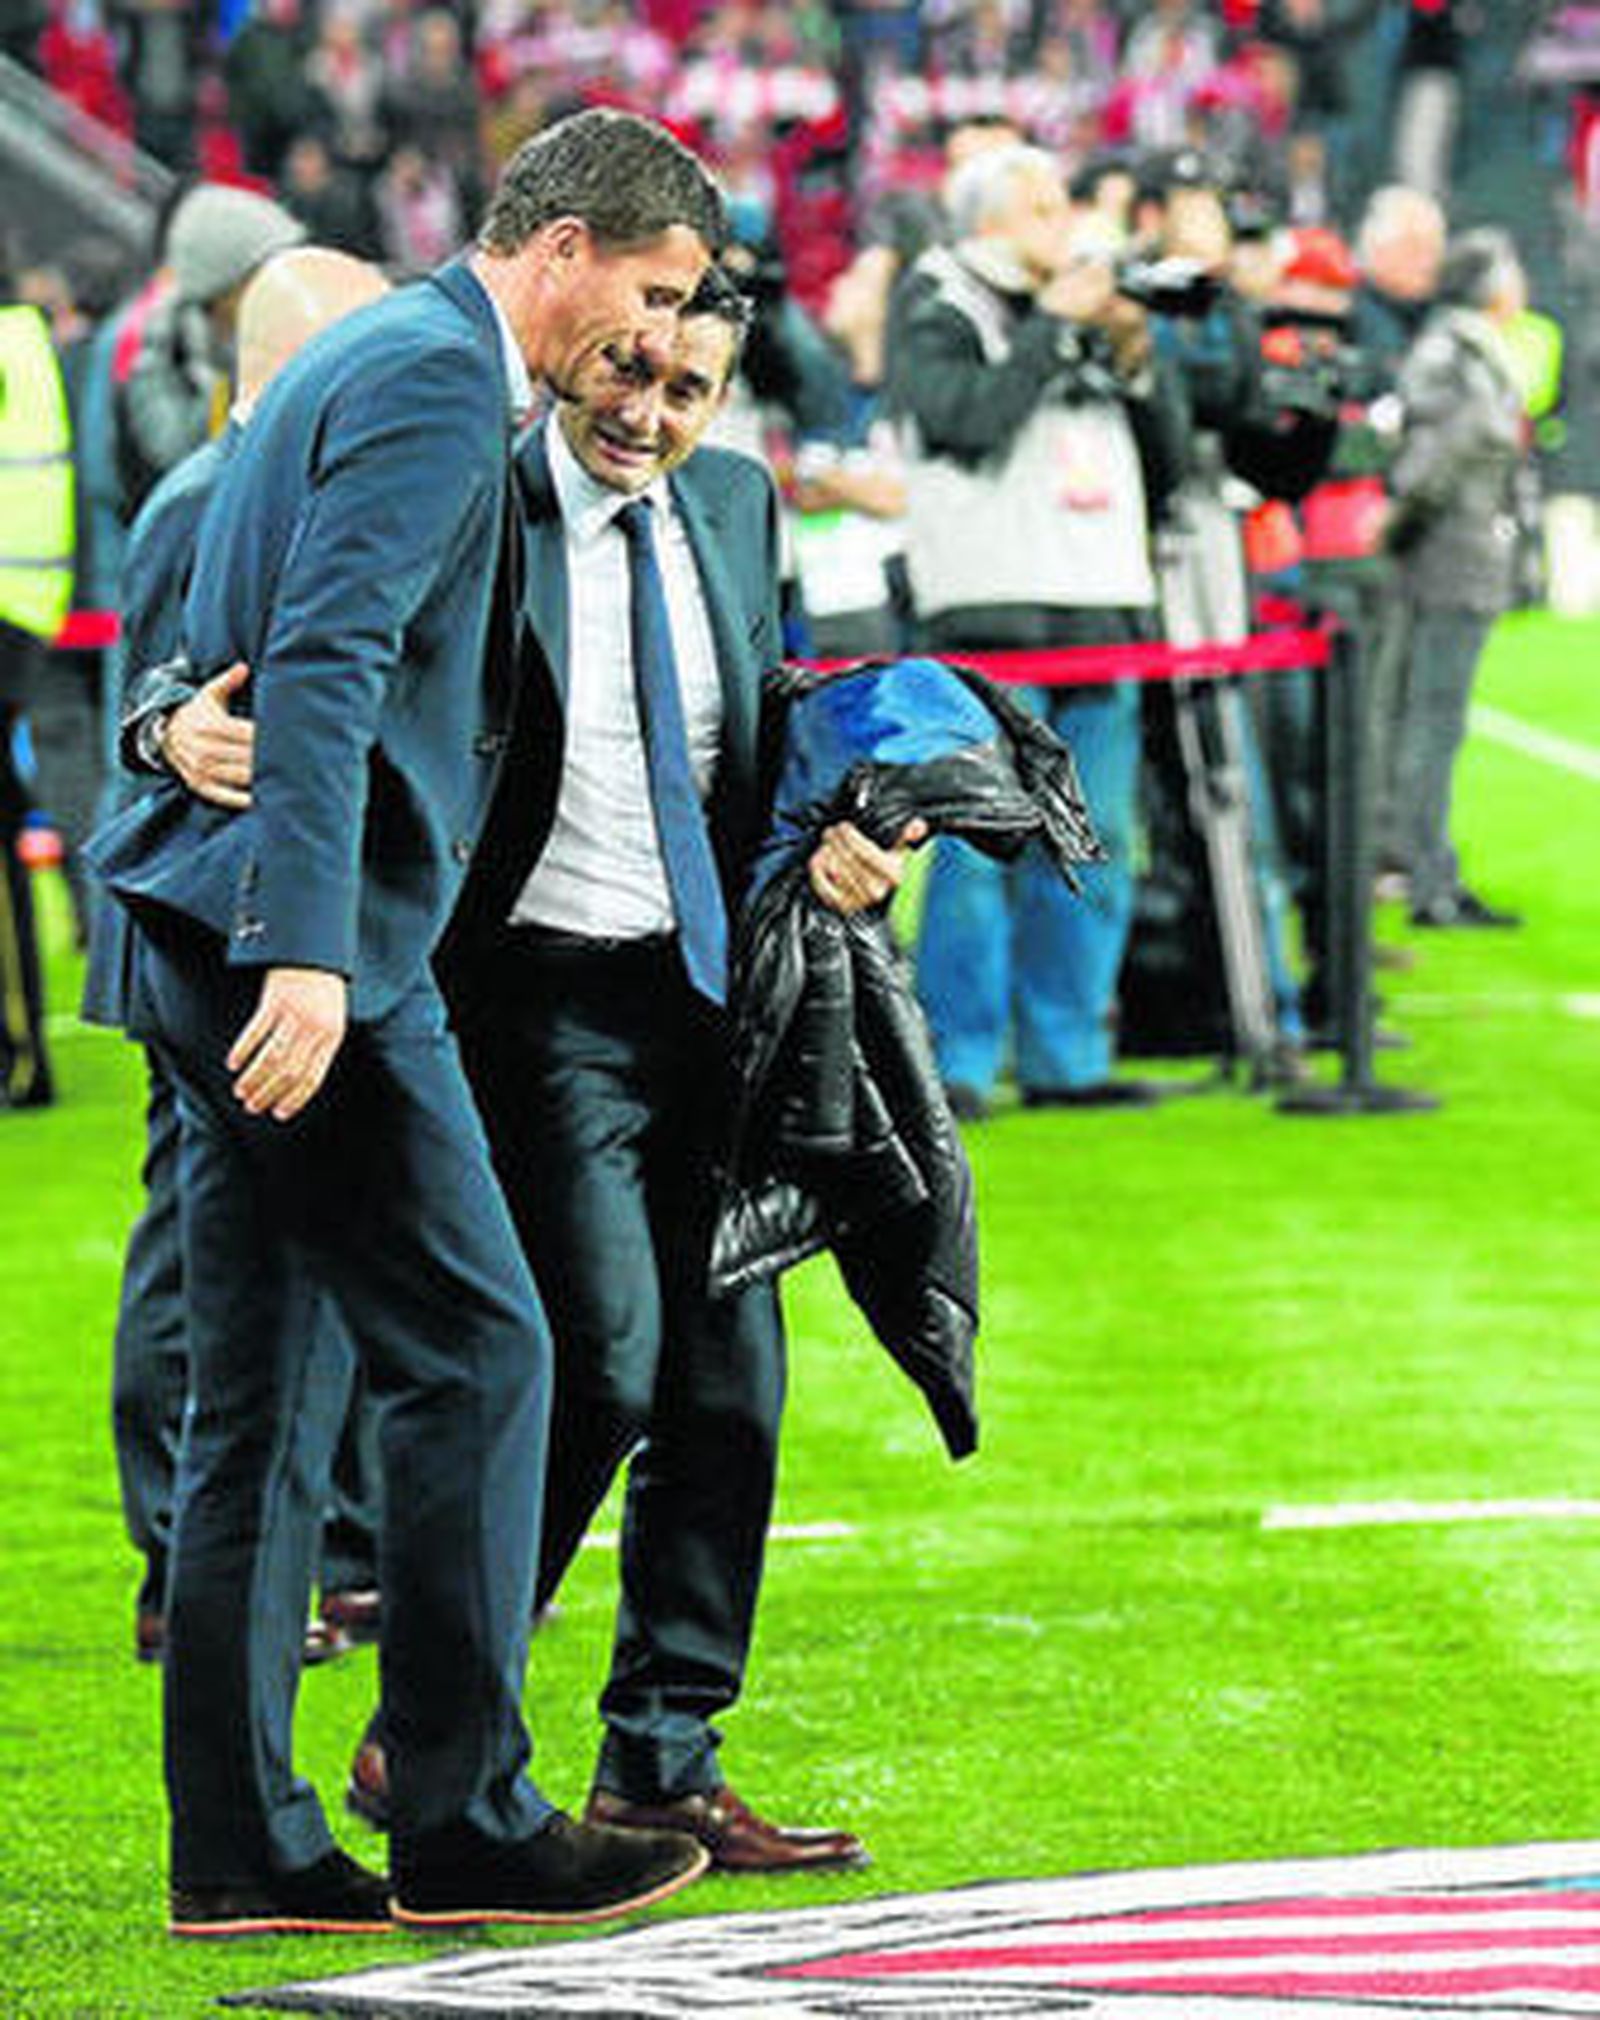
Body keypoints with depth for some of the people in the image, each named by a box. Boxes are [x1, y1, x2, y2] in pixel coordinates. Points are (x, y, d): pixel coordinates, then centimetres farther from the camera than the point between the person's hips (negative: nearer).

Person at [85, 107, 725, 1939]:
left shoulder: (378, 357, 20)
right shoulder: (434, 378, -12)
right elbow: (328, 662, -23)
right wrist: (308, 950, -29)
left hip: (222, 942, 10)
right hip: (303, 937, -10)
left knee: (254, 1393, 10)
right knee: (473, 1350, -5)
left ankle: (241, 1846, 12)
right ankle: (464, 1822, -2)